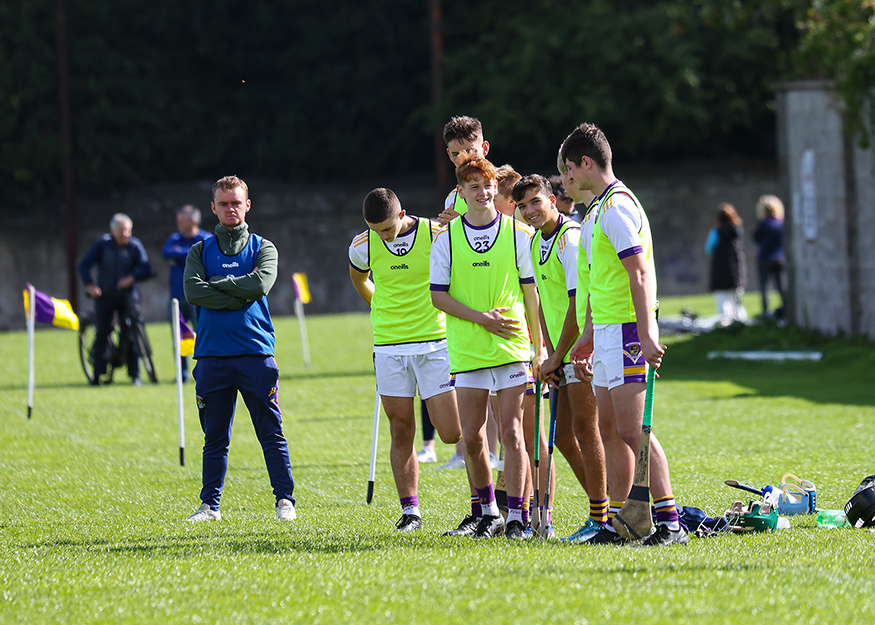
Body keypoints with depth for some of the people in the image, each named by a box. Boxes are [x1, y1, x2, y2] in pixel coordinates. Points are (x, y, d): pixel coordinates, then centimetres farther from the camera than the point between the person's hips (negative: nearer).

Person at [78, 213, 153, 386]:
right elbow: (85, 264, -2)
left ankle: (135, 376, 1)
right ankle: (99, 375, 3)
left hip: (127, 297, 0)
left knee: (131, 336, -6)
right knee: (101, 334, -5)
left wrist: (132, 278, -28)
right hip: (105, 296, 0)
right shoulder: (103, 244, -2)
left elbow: (145, 269, -10)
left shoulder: (135, 246, -2)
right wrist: (89, 285, -16)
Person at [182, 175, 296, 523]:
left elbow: (261, 284, -11)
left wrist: (216, 284, -5)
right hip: (212, 354, 1)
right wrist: (240, 296, -11)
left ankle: (285, 500, 2)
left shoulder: (263, 248, 9)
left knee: (271, 433, -3)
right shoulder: (200, 251, 12)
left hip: (256, 351, -1)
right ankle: (210, 504, 11)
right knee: (215, 437, 5)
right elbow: (193, 291, -7)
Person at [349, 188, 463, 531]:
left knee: (452, 432, -7)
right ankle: (410, 511, 9)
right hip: (388, 346, 2)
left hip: (435, 343, -2)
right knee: (401, 434, 2)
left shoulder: (436, 236, -9)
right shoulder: (363, 246, -1)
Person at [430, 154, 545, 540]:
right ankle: (488, 512, 18)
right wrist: (481, 317, -11)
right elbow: (438, 295, 2)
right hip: (467, 350, 1)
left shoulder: (518, 234, 3)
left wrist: (539, 347, 3)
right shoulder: (446, 239, 4)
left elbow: (531, 292, 5)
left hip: (511, 347, -1)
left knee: (511, 432, -5)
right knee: (471, 437, 2)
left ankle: (516, 517, -1)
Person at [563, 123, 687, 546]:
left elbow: (640, 274, -21)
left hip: (627, 331, -10)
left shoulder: (616, 206, -14)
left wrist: (646, 335, -27)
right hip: (606, 331, 10)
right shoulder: (600, 206, 19)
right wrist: (588, 337, 29)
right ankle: (614, 523, 14)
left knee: (633, 432, -12)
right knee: (610, 431, 10)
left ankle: (669, 523, -13)